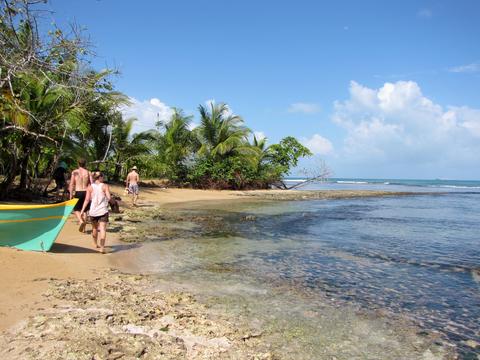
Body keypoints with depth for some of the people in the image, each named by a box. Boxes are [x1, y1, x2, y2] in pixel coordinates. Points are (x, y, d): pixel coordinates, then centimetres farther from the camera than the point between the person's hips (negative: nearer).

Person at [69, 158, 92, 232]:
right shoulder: (88, 172, 4)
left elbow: (72, 184, -5)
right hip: (86, 192, 2)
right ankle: (83, 228, 14)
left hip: (78, 193, -2)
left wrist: (71, 194, 0)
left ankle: (81, 221, -15)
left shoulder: (74, 172, -1)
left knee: (76, 209, 12)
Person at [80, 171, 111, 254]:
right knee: (103, 229, -6)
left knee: (95, 228, 22)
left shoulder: (90, 187, 2)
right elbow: (109, 198, -11)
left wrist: (82, 210, -1)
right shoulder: (105, 186, -3)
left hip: (93, 211, 3)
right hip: (103, 211, -3)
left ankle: (95, 244, 39)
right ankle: (102, 247, -17)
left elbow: (87, 199, -3)